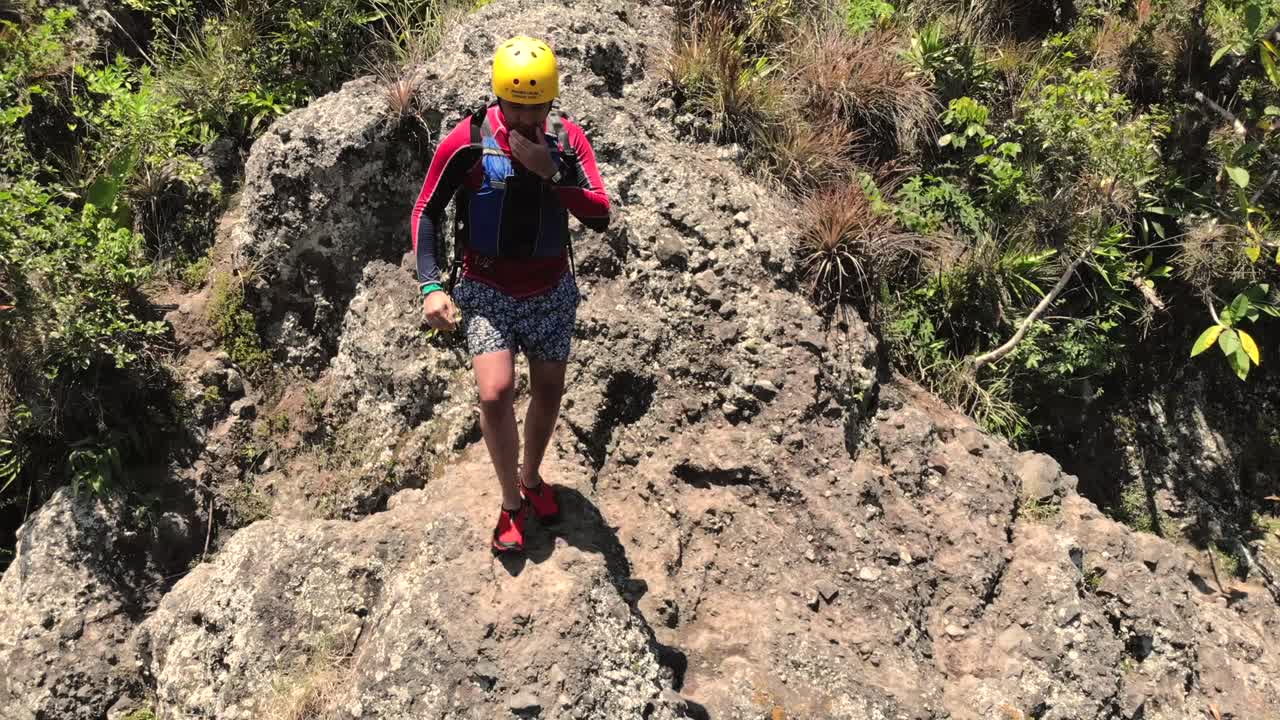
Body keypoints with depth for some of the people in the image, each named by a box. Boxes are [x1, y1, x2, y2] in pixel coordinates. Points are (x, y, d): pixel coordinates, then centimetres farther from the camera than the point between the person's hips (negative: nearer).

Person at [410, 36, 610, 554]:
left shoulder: (567, 138, -10)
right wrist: (431, 286, -16)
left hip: (551, 292, 3)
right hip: (488, 292, -2)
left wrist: (550, 172, -28)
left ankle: (532, 477, 41)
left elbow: (600, 217, -15)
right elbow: (426, 212, -7)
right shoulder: (468, 141, -15)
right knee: (495, 395, -15)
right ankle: (512, 503, 8)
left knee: (548, 394, 13)